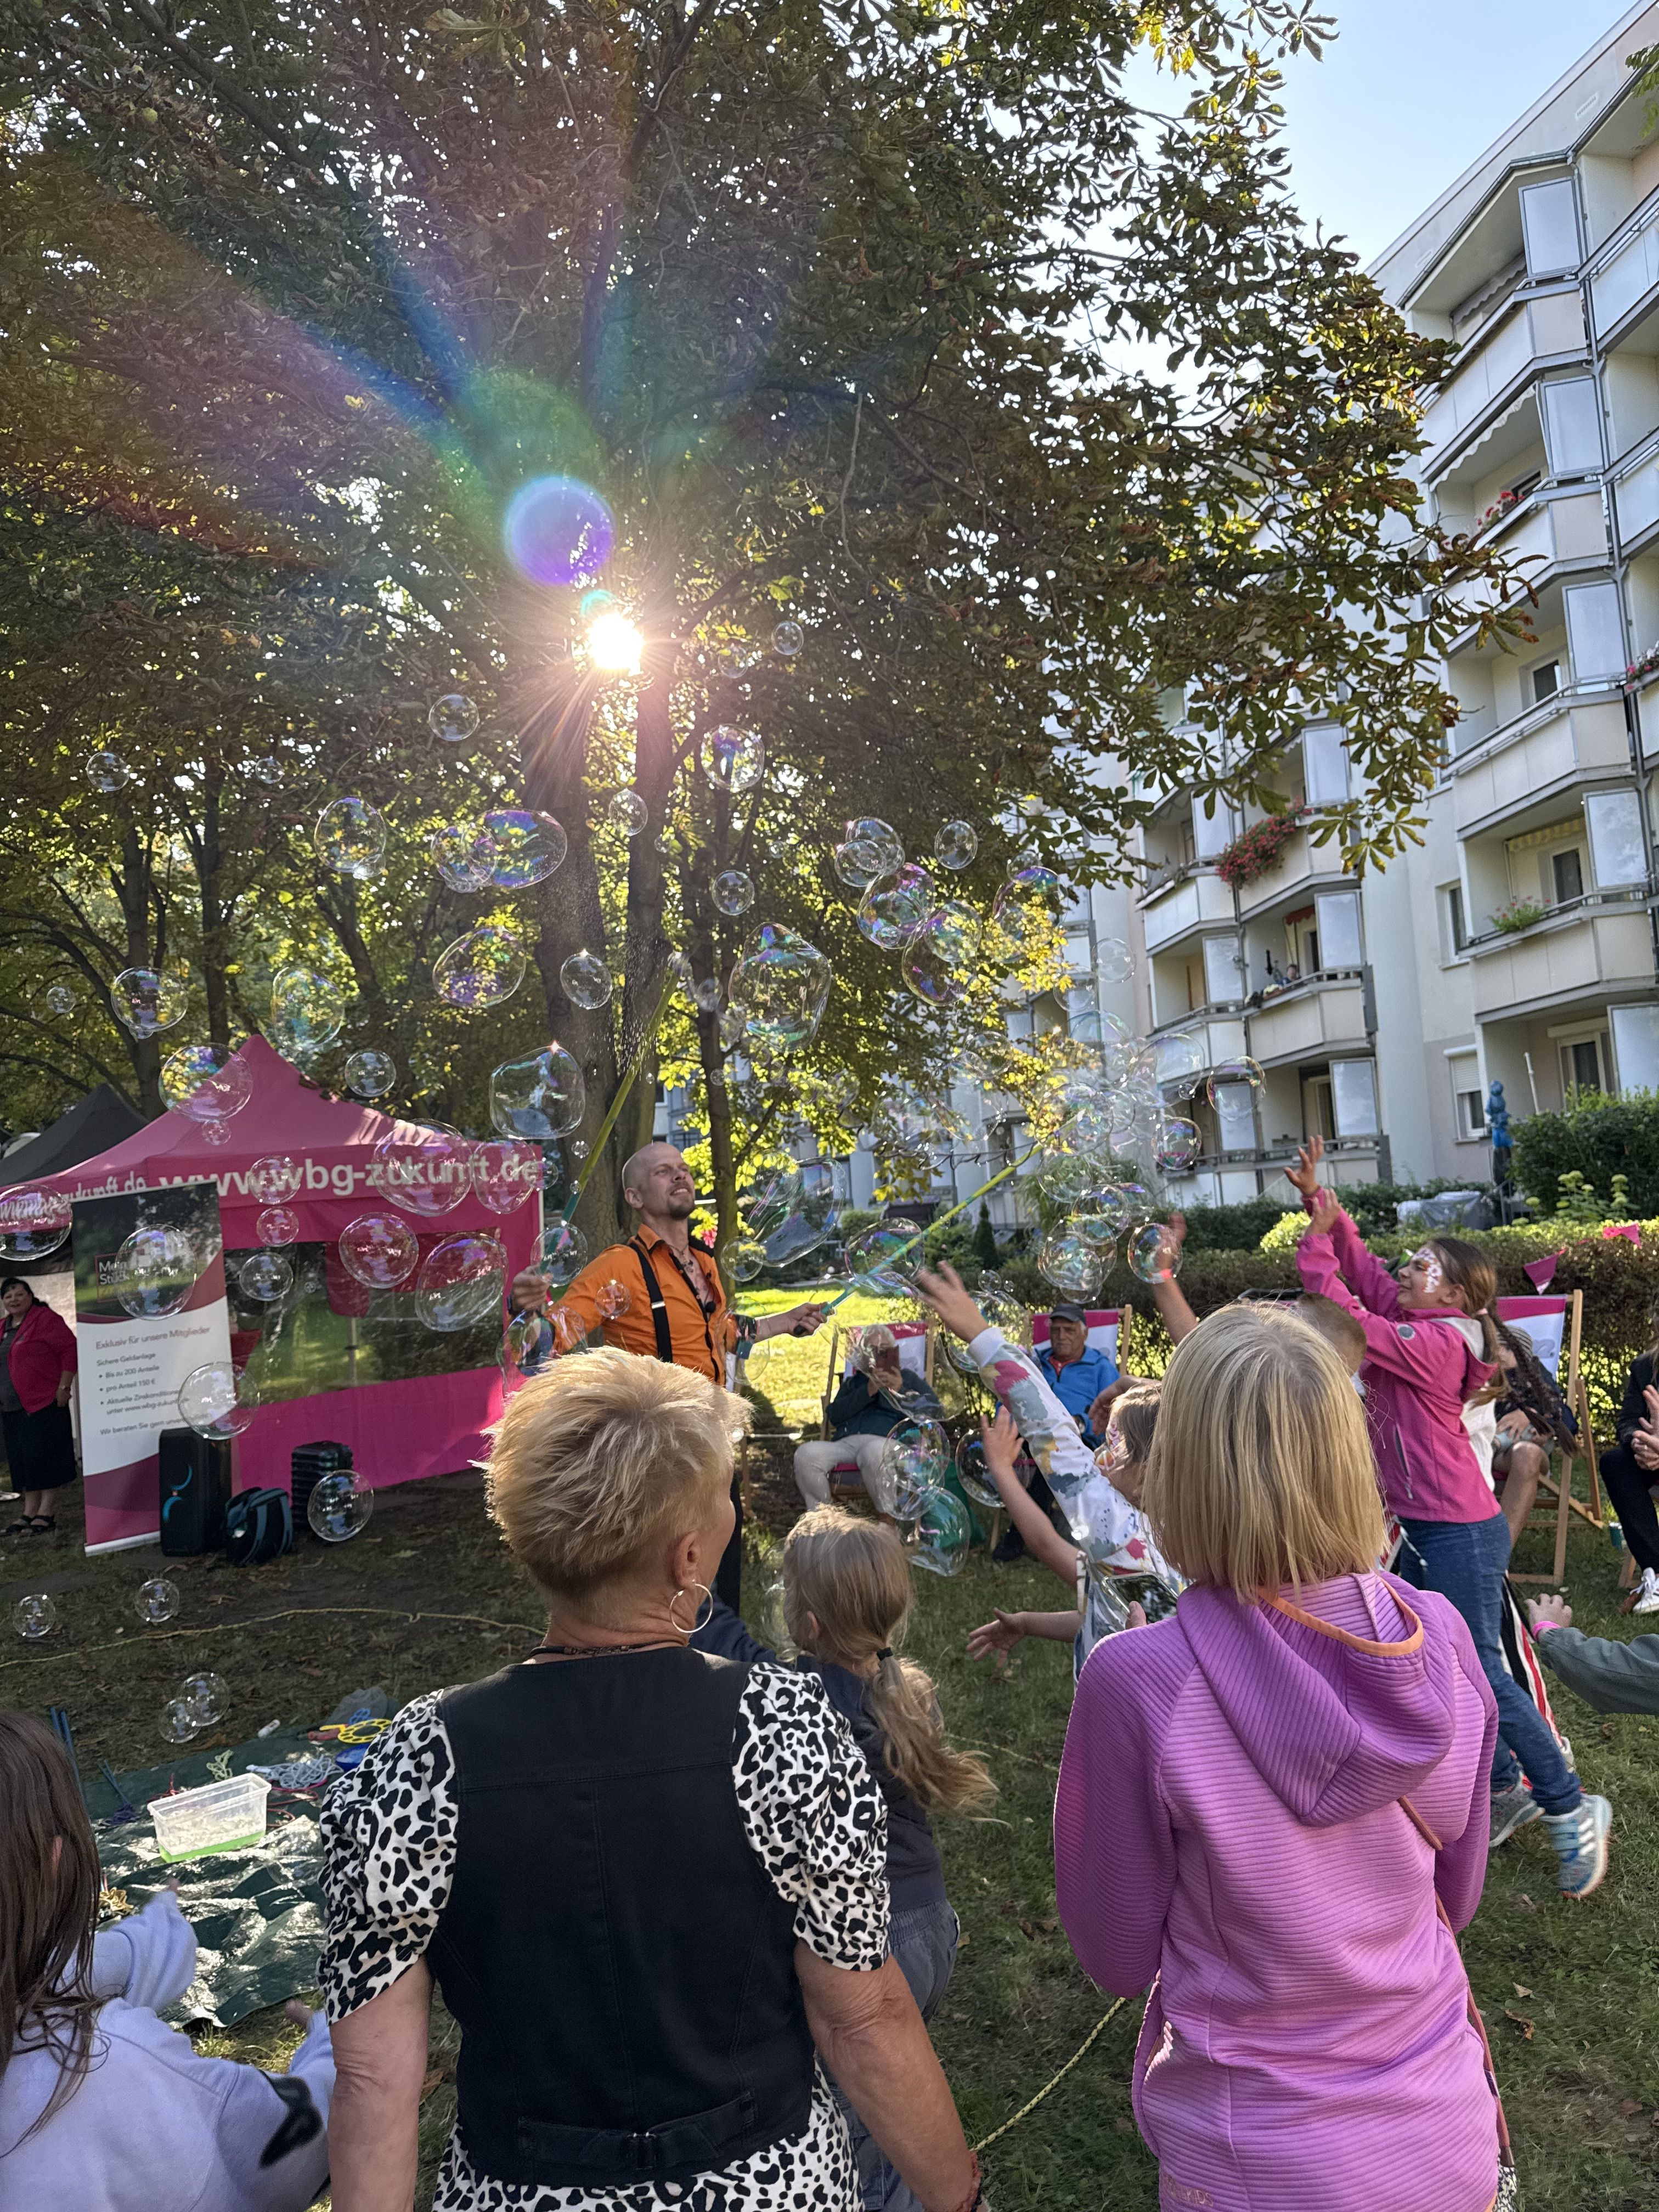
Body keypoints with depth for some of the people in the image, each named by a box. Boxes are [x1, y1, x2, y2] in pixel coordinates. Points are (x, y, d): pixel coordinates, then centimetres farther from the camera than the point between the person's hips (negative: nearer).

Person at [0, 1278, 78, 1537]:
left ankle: (45, 1513, 0)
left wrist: (64, 1388, -16)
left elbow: (70, 1350, -13)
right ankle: (29, 1513, 17)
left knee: (42, 1456, -5)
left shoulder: (45, 1319, -9)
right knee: (21, 1460, 10)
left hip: (44, 1404, -8)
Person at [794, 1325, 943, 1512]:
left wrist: (901, 1391, 0)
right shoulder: (852, 1382, 33)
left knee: (873, 1451, -42)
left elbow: (935, 1411, 12)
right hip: (845, 1443, 3)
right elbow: (834, 1416, 14)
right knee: (806, 1452, -31)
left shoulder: (908, 1379, 27)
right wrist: (868, 1391, 2)